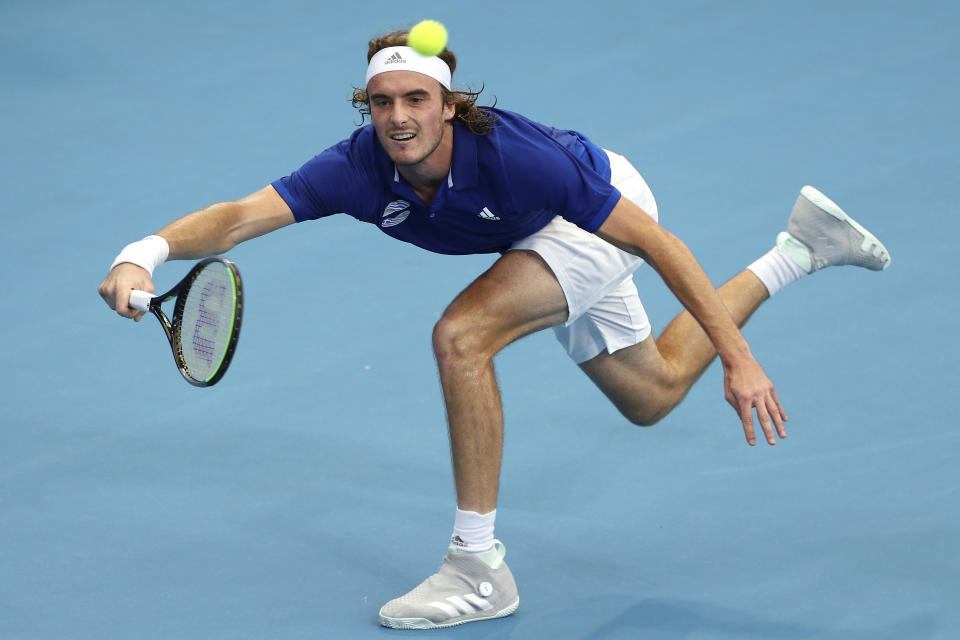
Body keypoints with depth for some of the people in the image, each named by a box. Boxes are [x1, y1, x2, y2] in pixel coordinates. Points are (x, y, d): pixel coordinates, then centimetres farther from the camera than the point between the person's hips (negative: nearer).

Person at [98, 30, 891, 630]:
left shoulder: (513, 155, -41)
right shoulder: (359, 168, -29)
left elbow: (658, 244, -35)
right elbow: (243, 215, -39)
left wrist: (739, 359, -37)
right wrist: (147, 253, -60)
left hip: (603, 216, -7)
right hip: (556, 234, 7)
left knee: (462, 335, -28)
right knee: (652, 396, 24)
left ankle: (479, 566, -18)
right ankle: (799, 250, 42)